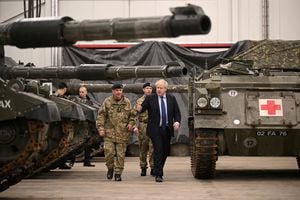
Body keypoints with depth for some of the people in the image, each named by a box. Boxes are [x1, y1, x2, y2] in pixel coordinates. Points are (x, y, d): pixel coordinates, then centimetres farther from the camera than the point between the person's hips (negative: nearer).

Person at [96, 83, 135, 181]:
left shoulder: (127, 102, 8)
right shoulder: (107, 102, 2)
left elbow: (132, 115, 18)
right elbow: (101, 115, 2)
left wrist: (131, 123, 0)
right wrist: (100, 128, -7)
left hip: (123, 133, 1)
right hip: (109, 132, -1)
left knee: (120, 154, 1)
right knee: (109, 152, -8)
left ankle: (118, 173, 11)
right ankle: (110, 168, 17)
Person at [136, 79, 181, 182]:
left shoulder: (172, 99, 7)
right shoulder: (150, 98, 0)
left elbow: (177, 112, 9)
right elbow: (142, 108, -7)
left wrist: (177, 122, -9)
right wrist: (139, 109, -31)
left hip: (167, 130, 4)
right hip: (155, 129, -4)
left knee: (166, 151, 12)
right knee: (158, 150, -11)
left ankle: (159, 169, 33)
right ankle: (158, 174, -10)